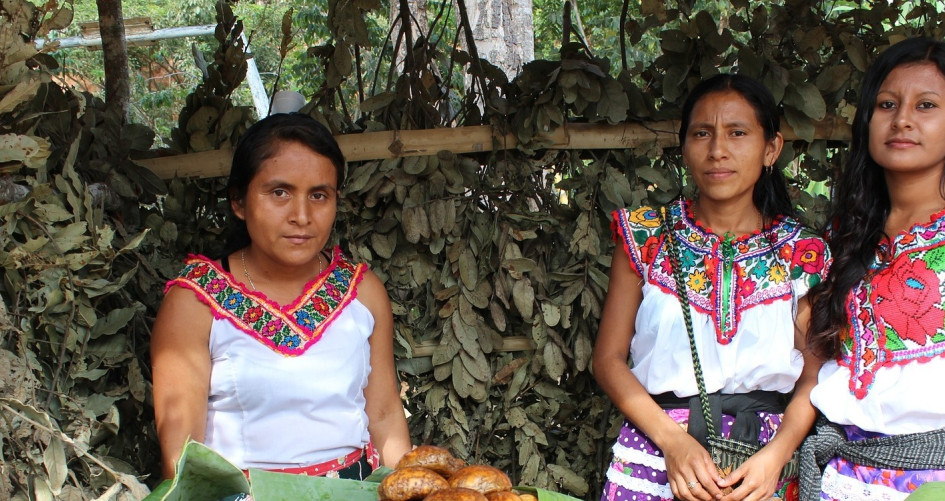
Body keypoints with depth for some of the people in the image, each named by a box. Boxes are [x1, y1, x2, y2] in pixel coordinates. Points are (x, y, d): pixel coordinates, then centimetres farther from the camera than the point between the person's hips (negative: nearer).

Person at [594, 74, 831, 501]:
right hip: (656, 435, 0)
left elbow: (814, 376, 1)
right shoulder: (646, 237, 0)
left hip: (762, 459, 0)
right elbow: (609, 358, -1)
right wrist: (673, 440, -13)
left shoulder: (802, 254, 1)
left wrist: (775, 455, -14)